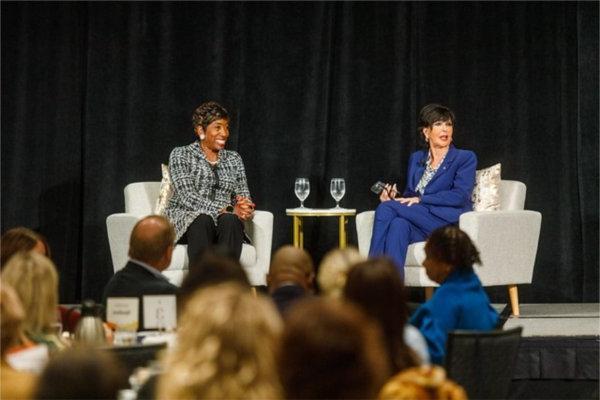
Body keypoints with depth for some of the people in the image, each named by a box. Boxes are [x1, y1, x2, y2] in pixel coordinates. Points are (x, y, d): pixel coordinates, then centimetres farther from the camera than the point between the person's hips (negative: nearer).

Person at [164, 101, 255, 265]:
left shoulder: (233, 159, 19)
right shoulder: (181, 155, 4)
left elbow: (244, 197, 12)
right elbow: (187, 197, -10)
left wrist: (246, 209, -15)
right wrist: (227, 210, -22)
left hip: (226, 219, 3)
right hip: (185, 219, -3)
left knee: (230, 220, -34)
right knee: (203, 220, -38)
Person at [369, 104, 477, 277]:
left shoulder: (465, 158, 7)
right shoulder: (416, 158, 24)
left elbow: (460, 196, -8)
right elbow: (410, 194, 22)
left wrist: (420, 200, -14)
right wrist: (394, 196, -3)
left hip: (449, 222, -4)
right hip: (418, 223, 4)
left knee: (386, 209, -25)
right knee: (398, 225, -35)